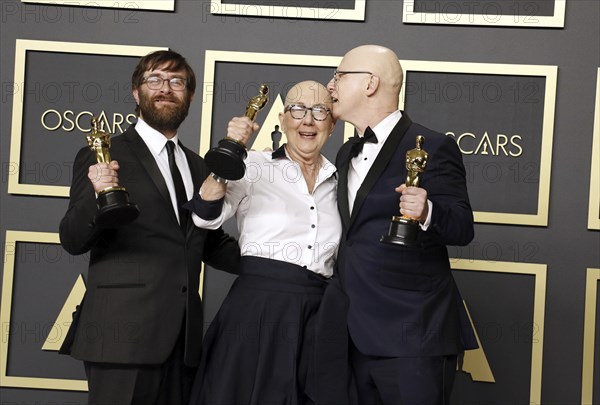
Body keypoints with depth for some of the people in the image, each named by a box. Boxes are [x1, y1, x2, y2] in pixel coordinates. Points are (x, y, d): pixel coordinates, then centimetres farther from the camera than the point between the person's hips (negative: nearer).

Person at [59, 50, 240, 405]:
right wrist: (97, 196, -25)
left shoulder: (198, 167, 18)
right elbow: (73, 241, -5)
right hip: (124, 334, -5)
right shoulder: (105, 157, 1)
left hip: (183, 336, 5)